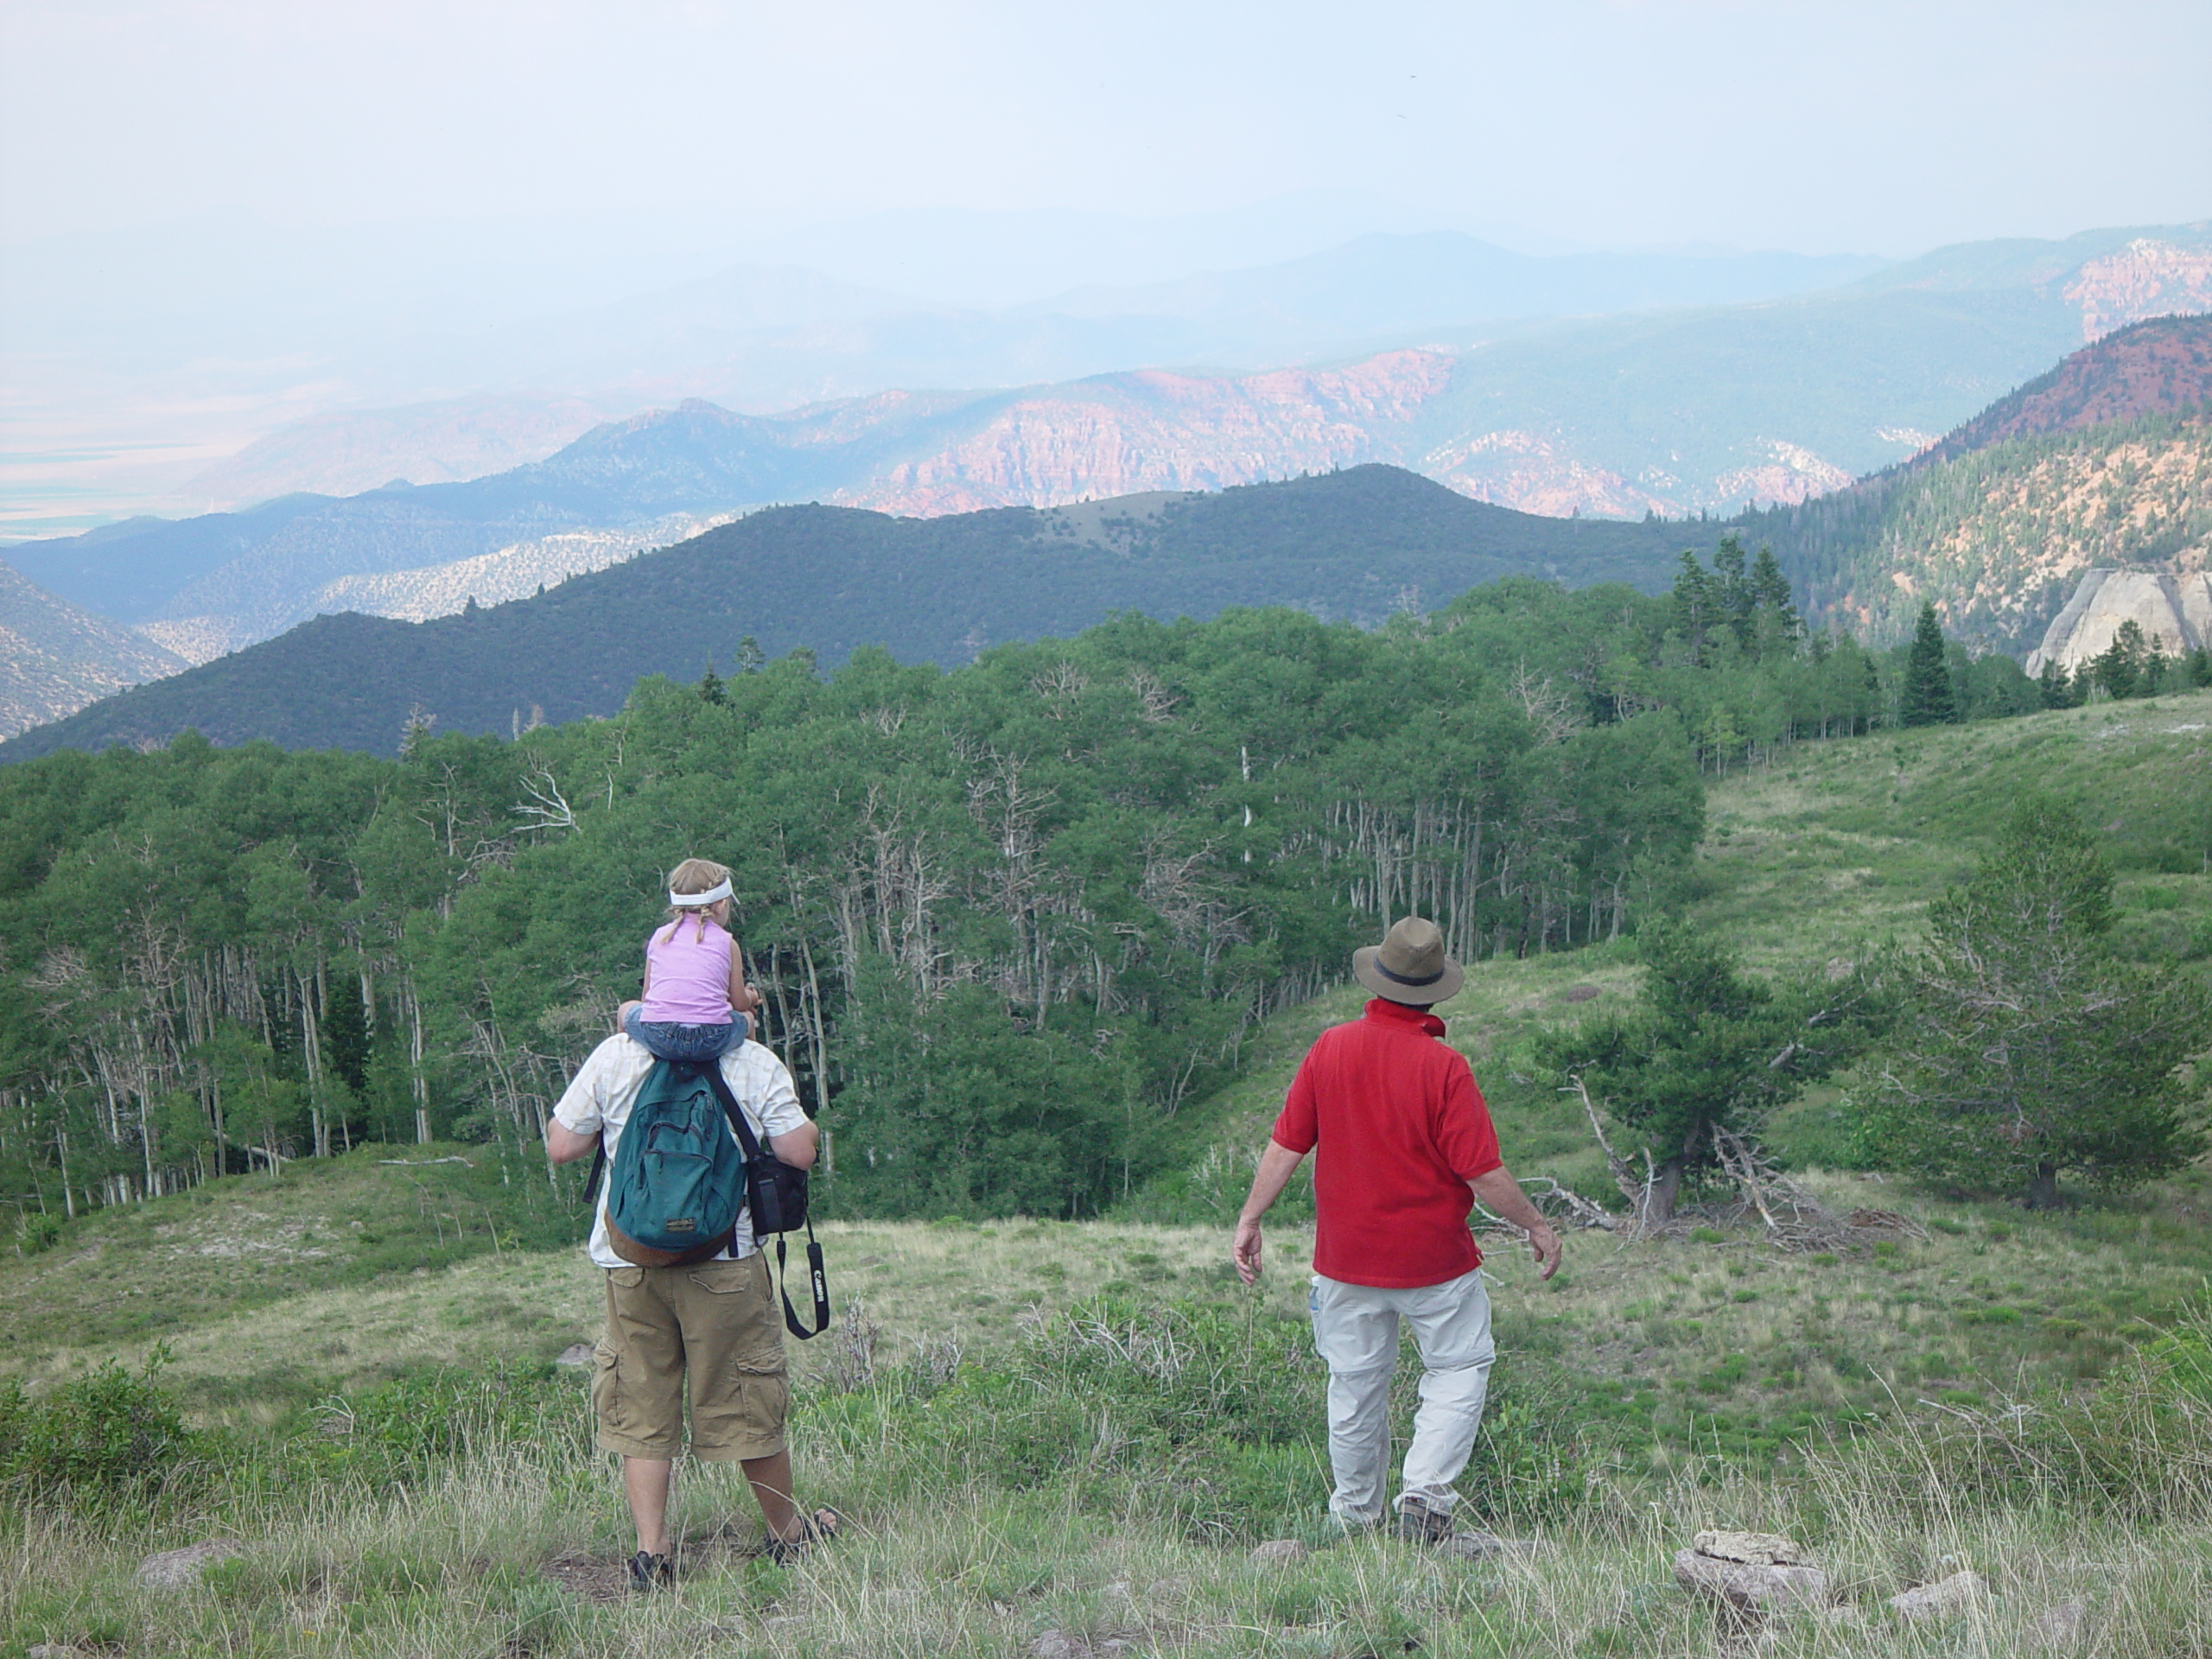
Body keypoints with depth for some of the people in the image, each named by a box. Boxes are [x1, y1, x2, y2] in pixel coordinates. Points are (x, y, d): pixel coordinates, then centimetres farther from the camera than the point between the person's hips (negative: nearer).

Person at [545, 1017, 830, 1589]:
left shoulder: (614, 1056, -1)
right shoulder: (756, 1064, -5)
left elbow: (561, 1147, 2)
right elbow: (799, 1153, -6)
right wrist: (802, 1123, 16)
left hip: (630, 1260, 1)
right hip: (724, 1261, -1)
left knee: (640, 1408, 10)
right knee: (746, 1403, 10)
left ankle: (651, 1552, 7)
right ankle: (787, 1534, 25)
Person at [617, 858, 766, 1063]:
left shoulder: (658, 937, 14)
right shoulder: (726, 942, 8)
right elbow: (740, 1004, 13)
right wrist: (751, 998, 38)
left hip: (658, 1038, 1)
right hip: (711, 1042, -1)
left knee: (627, 1009, 33)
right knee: (746, 1018, 33)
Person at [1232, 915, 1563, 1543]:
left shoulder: (1330, 1049, -6)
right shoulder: (1443, 1066, -17)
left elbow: (1286, 1145, -1)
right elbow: (1483, 1171, -14)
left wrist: (1250, 1219, 9)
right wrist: (1536, 1225, 1)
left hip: (1346, 1255, 4)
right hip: (1433, 1256, -4)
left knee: (1355, 1384, 15)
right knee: (1459, 1370, 13)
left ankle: (1354, 1515, 26)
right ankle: (1425, 1492, 1)